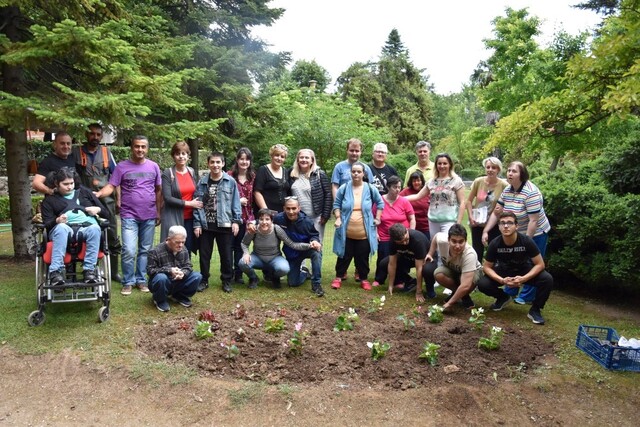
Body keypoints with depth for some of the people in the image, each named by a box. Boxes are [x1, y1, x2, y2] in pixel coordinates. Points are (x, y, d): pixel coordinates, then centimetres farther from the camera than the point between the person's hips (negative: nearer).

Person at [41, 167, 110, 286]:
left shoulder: (83, 191, 28)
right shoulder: (50, 199, 23)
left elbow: (106, 213, 26)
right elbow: (47, 224, 9)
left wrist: (98, 210, 2)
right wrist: (57, 221, -13)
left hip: (87, 226, 1)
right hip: (65, 228, 0)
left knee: (95, 228, -37)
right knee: (61, 228, -39)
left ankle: (89, 269, -39)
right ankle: (56, 271, -43)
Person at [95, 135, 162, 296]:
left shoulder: (154, 166, 5)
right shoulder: (122, 167, -2)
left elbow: (159, 190, 9)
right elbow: (111, 186, -6)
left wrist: (158, 212, 8)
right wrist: (99, 194, -26)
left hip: (149, 216, 3)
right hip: (129, 216, -3)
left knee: (145, 250, 10)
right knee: (129, 251, -9)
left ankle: (141, 280, 22)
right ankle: (128, 282, 7)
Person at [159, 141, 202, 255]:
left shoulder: (192, 172, 9)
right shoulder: (168, 173, -6)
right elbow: (167, 198, -13)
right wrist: (188, 203, -13)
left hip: (189, 218, 5)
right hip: (174, 218, -4)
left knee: (188, 251, 9)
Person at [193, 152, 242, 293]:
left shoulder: (230, 181, -2)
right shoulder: (202, 182, 2)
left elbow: (235, 202, -1)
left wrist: (236, 221, -6)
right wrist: (197, 223, -1)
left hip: (225, 225, -1)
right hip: (206, 225, 2)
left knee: (226, 254, 8)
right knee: (204, 254, 11)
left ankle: (227, 280, 23)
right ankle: (203, 280, 26)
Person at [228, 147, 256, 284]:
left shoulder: (253, 176, 6)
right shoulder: (229, 175, -6)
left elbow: (255, 197, 8)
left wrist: (252, 218, 3)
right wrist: (237, 201, -12)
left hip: (246, 217, 3)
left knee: (241, 246, 11)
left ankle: (238, 274, 20)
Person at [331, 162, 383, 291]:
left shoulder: (370, 189, -2)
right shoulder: (343, 188, -3)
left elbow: (380, 203, 12)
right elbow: (336, 204, 6)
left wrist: (377, 218, 6)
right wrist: (338, 218, -7)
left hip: (364, 233, 0)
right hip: (346, 232, 0)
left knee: (363, 258, 10)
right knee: (344, 256, 10)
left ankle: (364, 279, 26)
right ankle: (338, 277, 27)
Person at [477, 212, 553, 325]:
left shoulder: (526, 241, -26)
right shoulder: (495, 244, -23)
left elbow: (540, 264, -19)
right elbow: (487, 267, -13)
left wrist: (523, 279, -34)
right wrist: (501, 280, -31)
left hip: (524, 271, -1)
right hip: (504, 271, 1)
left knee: (547, 280, -29)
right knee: (482, 284, -24)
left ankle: (535, 310, -4)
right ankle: (503, 297, 11)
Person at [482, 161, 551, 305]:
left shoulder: (530, 192, -26)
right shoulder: (507, 190, -4)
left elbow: (534, 220, -26)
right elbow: (496, 213, 2)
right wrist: (485, 231, -5)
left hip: (535, 234, -7)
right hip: (517, 234, 7)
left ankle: (527, 297, 19)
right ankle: (509, 293, 28)